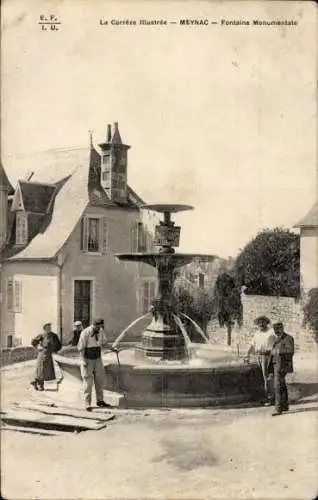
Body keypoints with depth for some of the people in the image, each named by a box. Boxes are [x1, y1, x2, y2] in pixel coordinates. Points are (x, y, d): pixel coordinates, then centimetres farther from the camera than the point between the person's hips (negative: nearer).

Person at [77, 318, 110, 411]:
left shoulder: (101, 331, -3)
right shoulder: (85, 333, -20)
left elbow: (104, 342, 13)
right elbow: (81, 347, -15)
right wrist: (84, 360, -18)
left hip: (97, 359, 5)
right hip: (87, 359, -5)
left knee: (100, 379, 6)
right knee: (88, 382, -3)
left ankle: (100, 401, 19)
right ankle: (87, 404, 5)